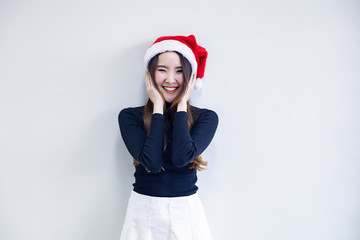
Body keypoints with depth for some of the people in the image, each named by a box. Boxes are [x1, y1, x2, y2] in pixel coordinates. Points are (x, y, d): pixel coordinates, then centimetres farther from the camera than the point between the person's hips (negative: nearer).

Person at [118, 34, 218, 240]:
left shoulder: (206, 118, -5)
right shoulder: (130, 116, -5)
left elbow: (182, 157, -20)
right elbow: (151, 161, -19)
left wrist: (182, 105, -13)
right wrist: (158, 107, -13)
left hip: (187, 211, 0)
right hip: (143, 210, 0)